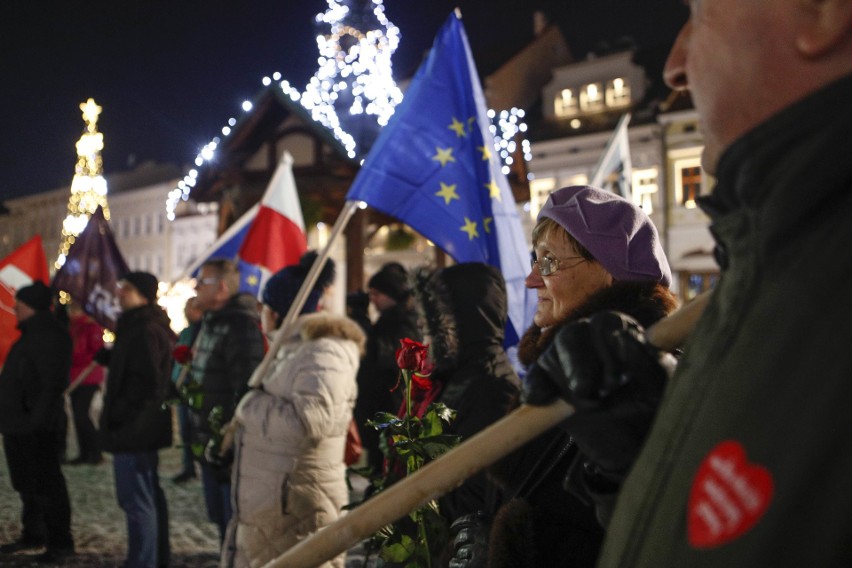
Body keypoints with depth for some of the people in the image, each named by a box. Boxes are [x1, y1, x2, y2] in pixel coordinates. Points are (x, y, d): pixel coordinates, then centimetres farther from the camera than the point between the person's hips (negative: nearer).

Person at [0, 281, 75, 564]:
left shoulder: (49, 336, -16)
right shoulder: (33, 333, 17)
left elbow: (52, 383, -22)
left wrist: (38, 419, -24)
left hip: (34, 426, -11)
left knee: (46, 484, -5)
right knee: (26, 483, 18)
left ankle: (60, 542, 2)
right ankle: (33, 534, 30)